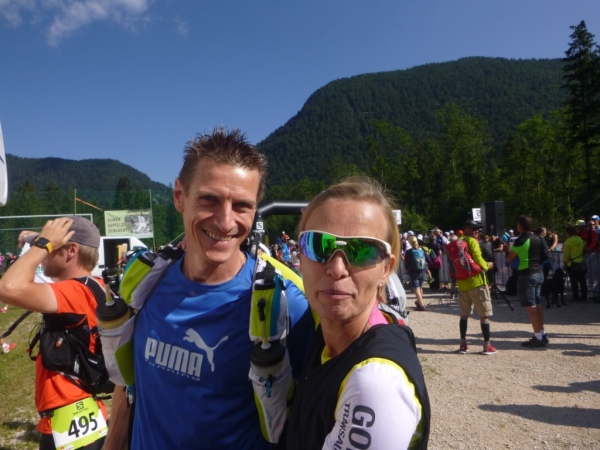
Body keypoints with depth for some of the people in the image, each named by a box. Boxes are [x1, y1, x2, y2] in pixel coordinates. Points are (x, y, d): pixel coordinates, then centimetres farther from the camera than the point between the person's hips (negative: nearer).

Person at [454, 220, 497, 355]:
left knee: (464, 314, 13)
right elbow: (478, 260, -15)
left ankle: (463, 344, 14)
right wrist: (487, 265, 2)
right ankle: (487, 345, 2)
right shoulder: (472, 241, -8)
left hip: (462, 283, 7)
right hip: (476, 282, -7)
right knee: (484, 314, 1)